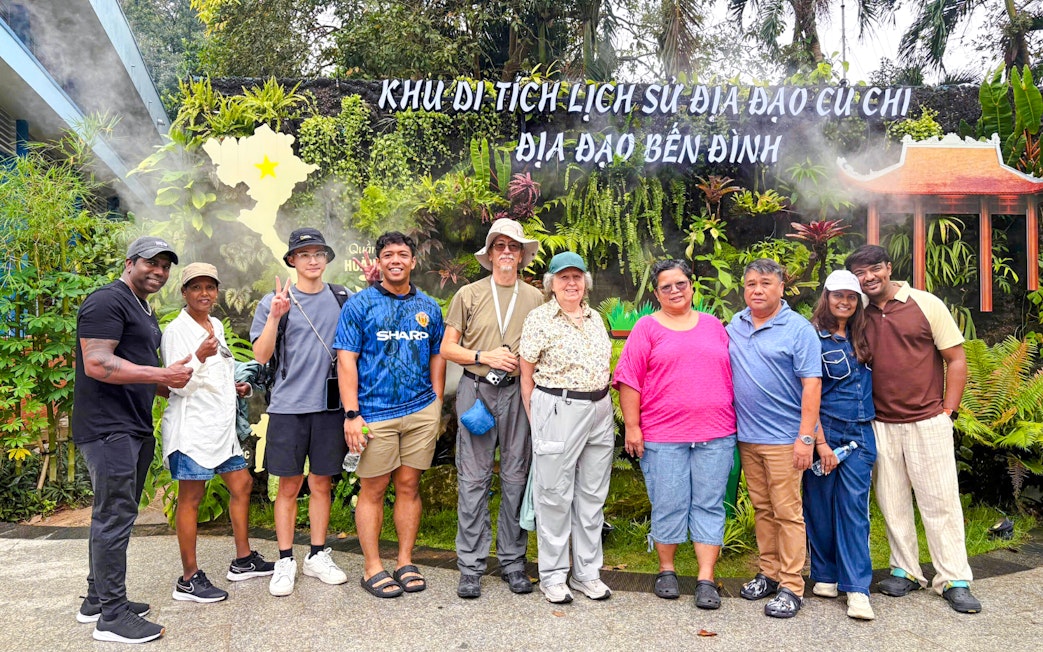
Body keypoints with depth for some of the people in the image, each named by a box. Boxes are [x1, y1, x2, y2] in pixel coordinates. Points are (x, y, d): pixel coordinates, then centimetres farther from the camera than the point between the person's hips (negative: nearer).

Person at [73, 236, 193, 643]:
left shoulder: (144, 311, 20)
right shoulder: (108, 301, -12)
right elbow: (97, 364, -22)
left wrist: (177, 388, 20)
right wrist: (163, 375, -23)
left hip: (134, 428, 10)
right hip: (108, 428, -10)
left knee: (114, 515, 16)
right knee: (115, 517, -6)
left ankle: (97, 601, 28)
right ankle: (111, 616, 3)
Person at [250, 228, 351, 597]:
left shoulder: (342, 299, 7)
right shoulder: (274, 302, 1)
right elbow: (261, 356, -4)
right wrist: (275, 317, -20)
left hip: (329, 404, 2)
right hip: (288, 405, -2)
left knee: (321, 484, 11)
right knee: (289, 486, 5)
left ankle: (318, 556, 23)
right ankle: (285, 562, 17)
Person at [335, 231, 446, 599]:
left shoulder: (428, 307, 10)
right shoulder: (360, 305, -1)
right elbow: (346, 361, -6)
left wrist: (436, 407, 10)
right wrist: (351, 414, -12)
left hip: (421, 411, 3)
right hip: (374, 413, -3)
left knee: (409, 486, 10)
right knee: (373, 489, 4)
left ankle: (405, 563, 21)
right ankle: (372, 568, 15)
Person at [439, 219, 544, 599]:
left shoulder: (535, 298, 11)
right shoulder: (469, 295, 8)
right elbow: (447, 348, 6)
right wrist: (484, 357, -8)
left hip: (518, 392, 1)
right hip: (476, 389, -1)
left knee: (516, 477, 5)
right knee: (473, 479, 0)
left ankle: (512, 561, 18)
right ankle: (471, 566, 10)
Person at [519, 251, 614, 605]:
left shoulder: (595, 318, 12)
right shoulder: (539, 319, -4)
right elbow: (527, 376, -3)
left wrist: (604, 407, 13)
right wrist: (535, 421, -4)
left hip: (600, 412, 6)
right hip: (557, 411, -6)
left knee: (592, 496, 11)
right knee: (556, 496, 1)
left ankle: (587, 572, 24)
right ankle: (552, 576, 15)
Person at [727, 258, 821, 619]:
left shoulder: (799, 329, -7)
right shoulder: (735, 326, 9)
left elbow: (812, 385, -11)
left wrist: (805, 438, -16)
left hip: (783, 439, -5)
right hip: (746, 436, 5)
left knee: (787, 513, -1)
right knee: (762, 509, 14)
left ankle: (791, 586, 8)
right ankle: (769, 573, 25)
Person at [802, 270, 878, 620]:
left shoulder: (861, 337, 11)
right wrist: (820, 441, -12)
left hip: (860, 433, 4)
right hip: (825, 430, -4)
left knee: (854, 506, 0)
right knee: (821, 505, 5)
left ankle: (857, 588, 2)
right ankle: (825, 575, 21)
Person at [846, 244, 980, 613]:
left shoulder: (926, 304, -3)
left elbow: (956, 359, -1)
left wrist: (948, 411, -5)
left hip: (927, 421, -3)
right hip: (880, 426, 3)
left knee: (940, 500, 1)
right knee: (892, 502, 10)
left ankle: (953, 580, 13)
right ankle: (906, 571, 24)